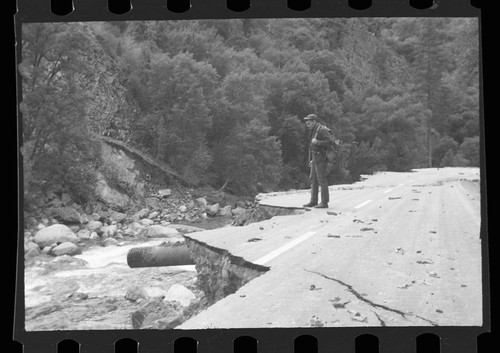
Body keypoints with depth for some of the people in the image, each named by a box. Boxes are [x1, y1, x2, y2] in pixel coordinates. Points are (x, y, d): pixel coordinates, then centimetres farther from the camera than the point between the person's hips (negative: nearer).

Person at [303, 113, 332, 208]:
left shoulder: (322, 130, -12)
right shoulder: (314, 131, 17)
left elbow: (329, 142, -22)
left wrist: (317, 142, -21)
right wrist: (311, 159, 18)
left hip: (321, 158, -10)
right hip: (315, 158, 10)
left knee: (321, 179, -8)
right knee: (313, 179, 10)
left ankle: (324, 202, -5)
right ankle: (313, 201, 15)